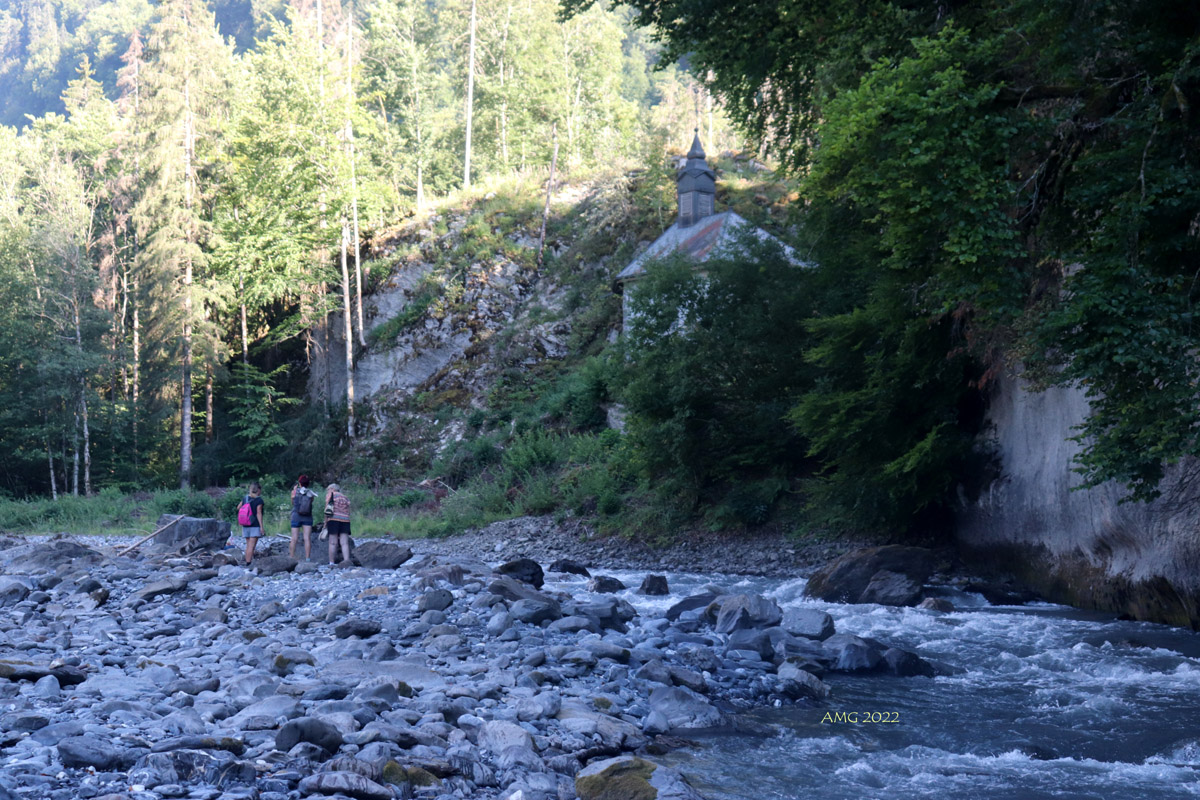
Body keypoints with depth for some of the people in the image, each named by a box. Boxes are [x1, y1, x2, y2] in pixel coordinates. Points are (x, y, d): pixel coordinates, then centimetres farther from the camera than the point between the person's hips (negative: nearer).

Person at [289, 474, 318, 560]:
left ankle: (291, 558, 2)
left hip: (296, 516, -1)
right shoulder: (311, 493, -1)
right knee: (307, 538, -1)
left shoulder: (295, 491, -3)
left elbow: (292, 503, 12)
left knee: (294, 539, 1)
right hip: (307, 517, 1)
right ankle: (307, 558, -6)